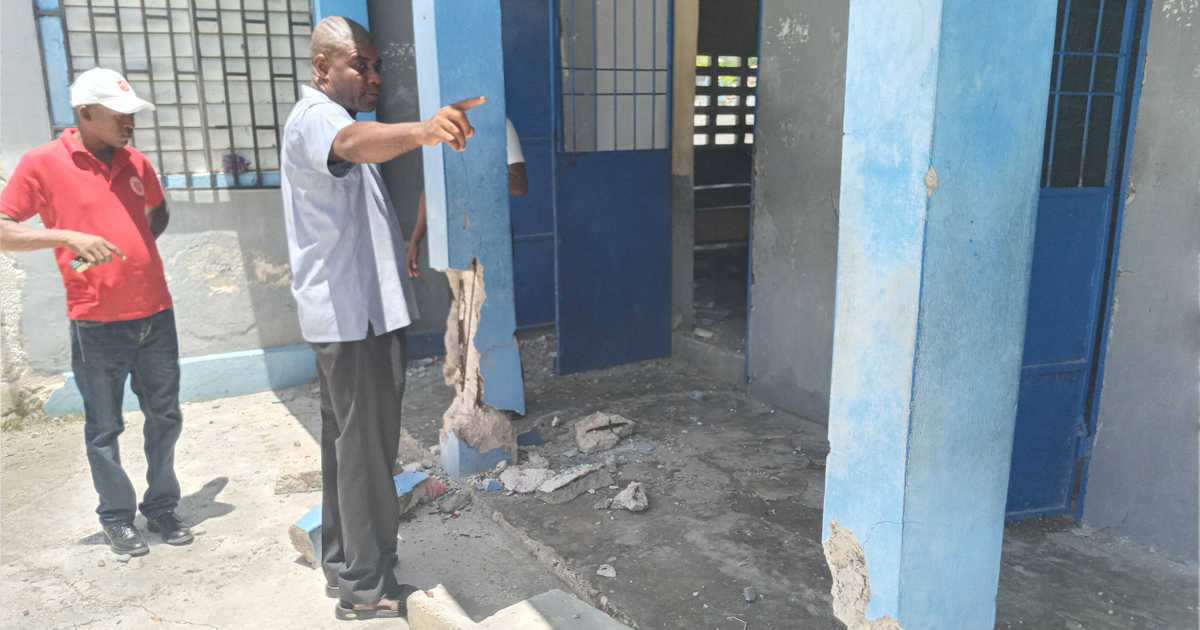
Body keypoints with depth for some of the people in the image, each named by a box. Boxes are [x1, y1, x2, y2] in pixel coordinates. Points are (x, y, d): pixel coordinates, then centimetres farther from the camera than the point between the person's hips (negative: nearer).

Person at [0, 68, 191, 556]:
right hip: (97, 323, -4)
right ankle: (117, 518, 23)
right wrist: (68, 236, -19)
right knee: (105, 429, 7)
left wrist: (137, 244, 10)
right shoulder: (42, 163, -5)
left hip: (155, 314, 5)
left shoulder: (135, 162, 8)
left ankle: (161, 507, 26)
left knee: (165, 417, 11)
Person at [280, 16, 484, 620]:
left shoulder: (335, 116, 21)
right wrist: (422, 131, -58)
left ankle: (342, 565, 29)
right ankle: (368, 586, 6)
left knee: (348, 442, 16)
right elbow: (351, 143, -40)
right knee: (367, 447, -5)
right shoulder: (314, 118, -15)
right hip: (352, 314, -11)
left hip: (356, 313, 11)